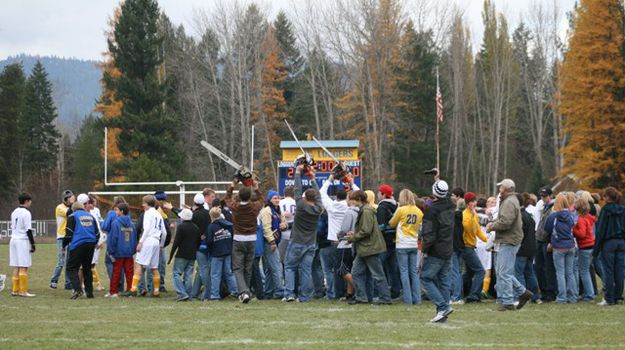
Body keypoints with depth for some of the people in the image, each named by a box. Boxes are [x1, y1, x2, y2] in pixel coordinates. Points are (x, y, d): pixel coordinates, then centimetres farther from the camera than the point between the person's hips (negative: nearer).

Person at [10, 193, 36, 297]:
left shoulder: (14, 212, 13)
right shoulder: (26, 213, -11)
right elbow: (28, 230, -14)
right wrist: (32, 244, -10)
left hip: (13, 240, 8)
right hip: (23, 241, -8)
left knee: (16, 267, 11)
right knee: (23, 267, -6)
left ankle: (15, 290, 11)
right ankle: (23, 291, -7)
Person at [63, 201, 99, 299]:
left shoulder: (72, 216, 2)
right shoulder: (91, 216, 18)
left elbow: (69, 233, -4)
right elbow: (97, 233, 19)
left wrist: (64, 245, 9)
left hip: (78, 245, -5)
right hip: (90, 245, 5)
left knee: (72, 268, -1)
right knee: (87, 268, 16)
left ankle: (77, 289, -19)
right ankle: (89, 292, 13)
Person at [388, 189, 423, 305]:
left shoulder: (401, 210, -9)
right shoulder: (419, 212, 3)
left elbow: (392, 224, 5)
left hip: (402, 245, -4)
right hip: (414, 244, 4)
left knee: (404, 272, 0)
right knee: (414, 272, 9)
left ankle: (408, 299, -4)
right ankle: (417, 299, 6)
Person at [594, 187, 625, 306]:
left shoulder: (606, 210, -9)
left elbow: (601, 229, -10)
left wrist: (596, 249, -7)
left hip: (608, 243, -5)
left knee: (608, 271, -2)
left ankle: (609, 299, -2)